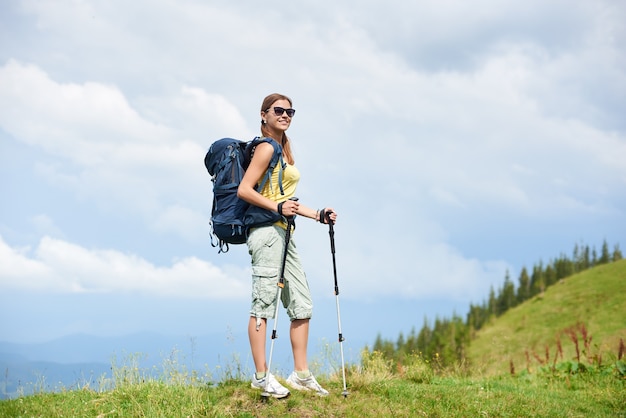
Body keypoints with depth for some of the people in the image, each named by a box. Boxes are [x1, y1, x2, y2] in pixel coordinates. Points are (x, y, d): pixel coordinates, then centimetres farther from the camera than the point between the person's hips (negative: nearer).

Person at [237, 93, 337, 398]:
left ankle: (301, 374, 13)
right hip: (266, 231, -10)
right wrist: (278, 207, -21)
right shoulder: (266, 148, -7)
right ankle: (261, 376, -6)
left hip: (283, 234, 10)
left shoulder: (284, 149, 21)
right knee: (264, 302, -8)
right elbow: (244, 190, -14)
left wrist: (318, 215, 15)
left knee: (302, 305, 9)